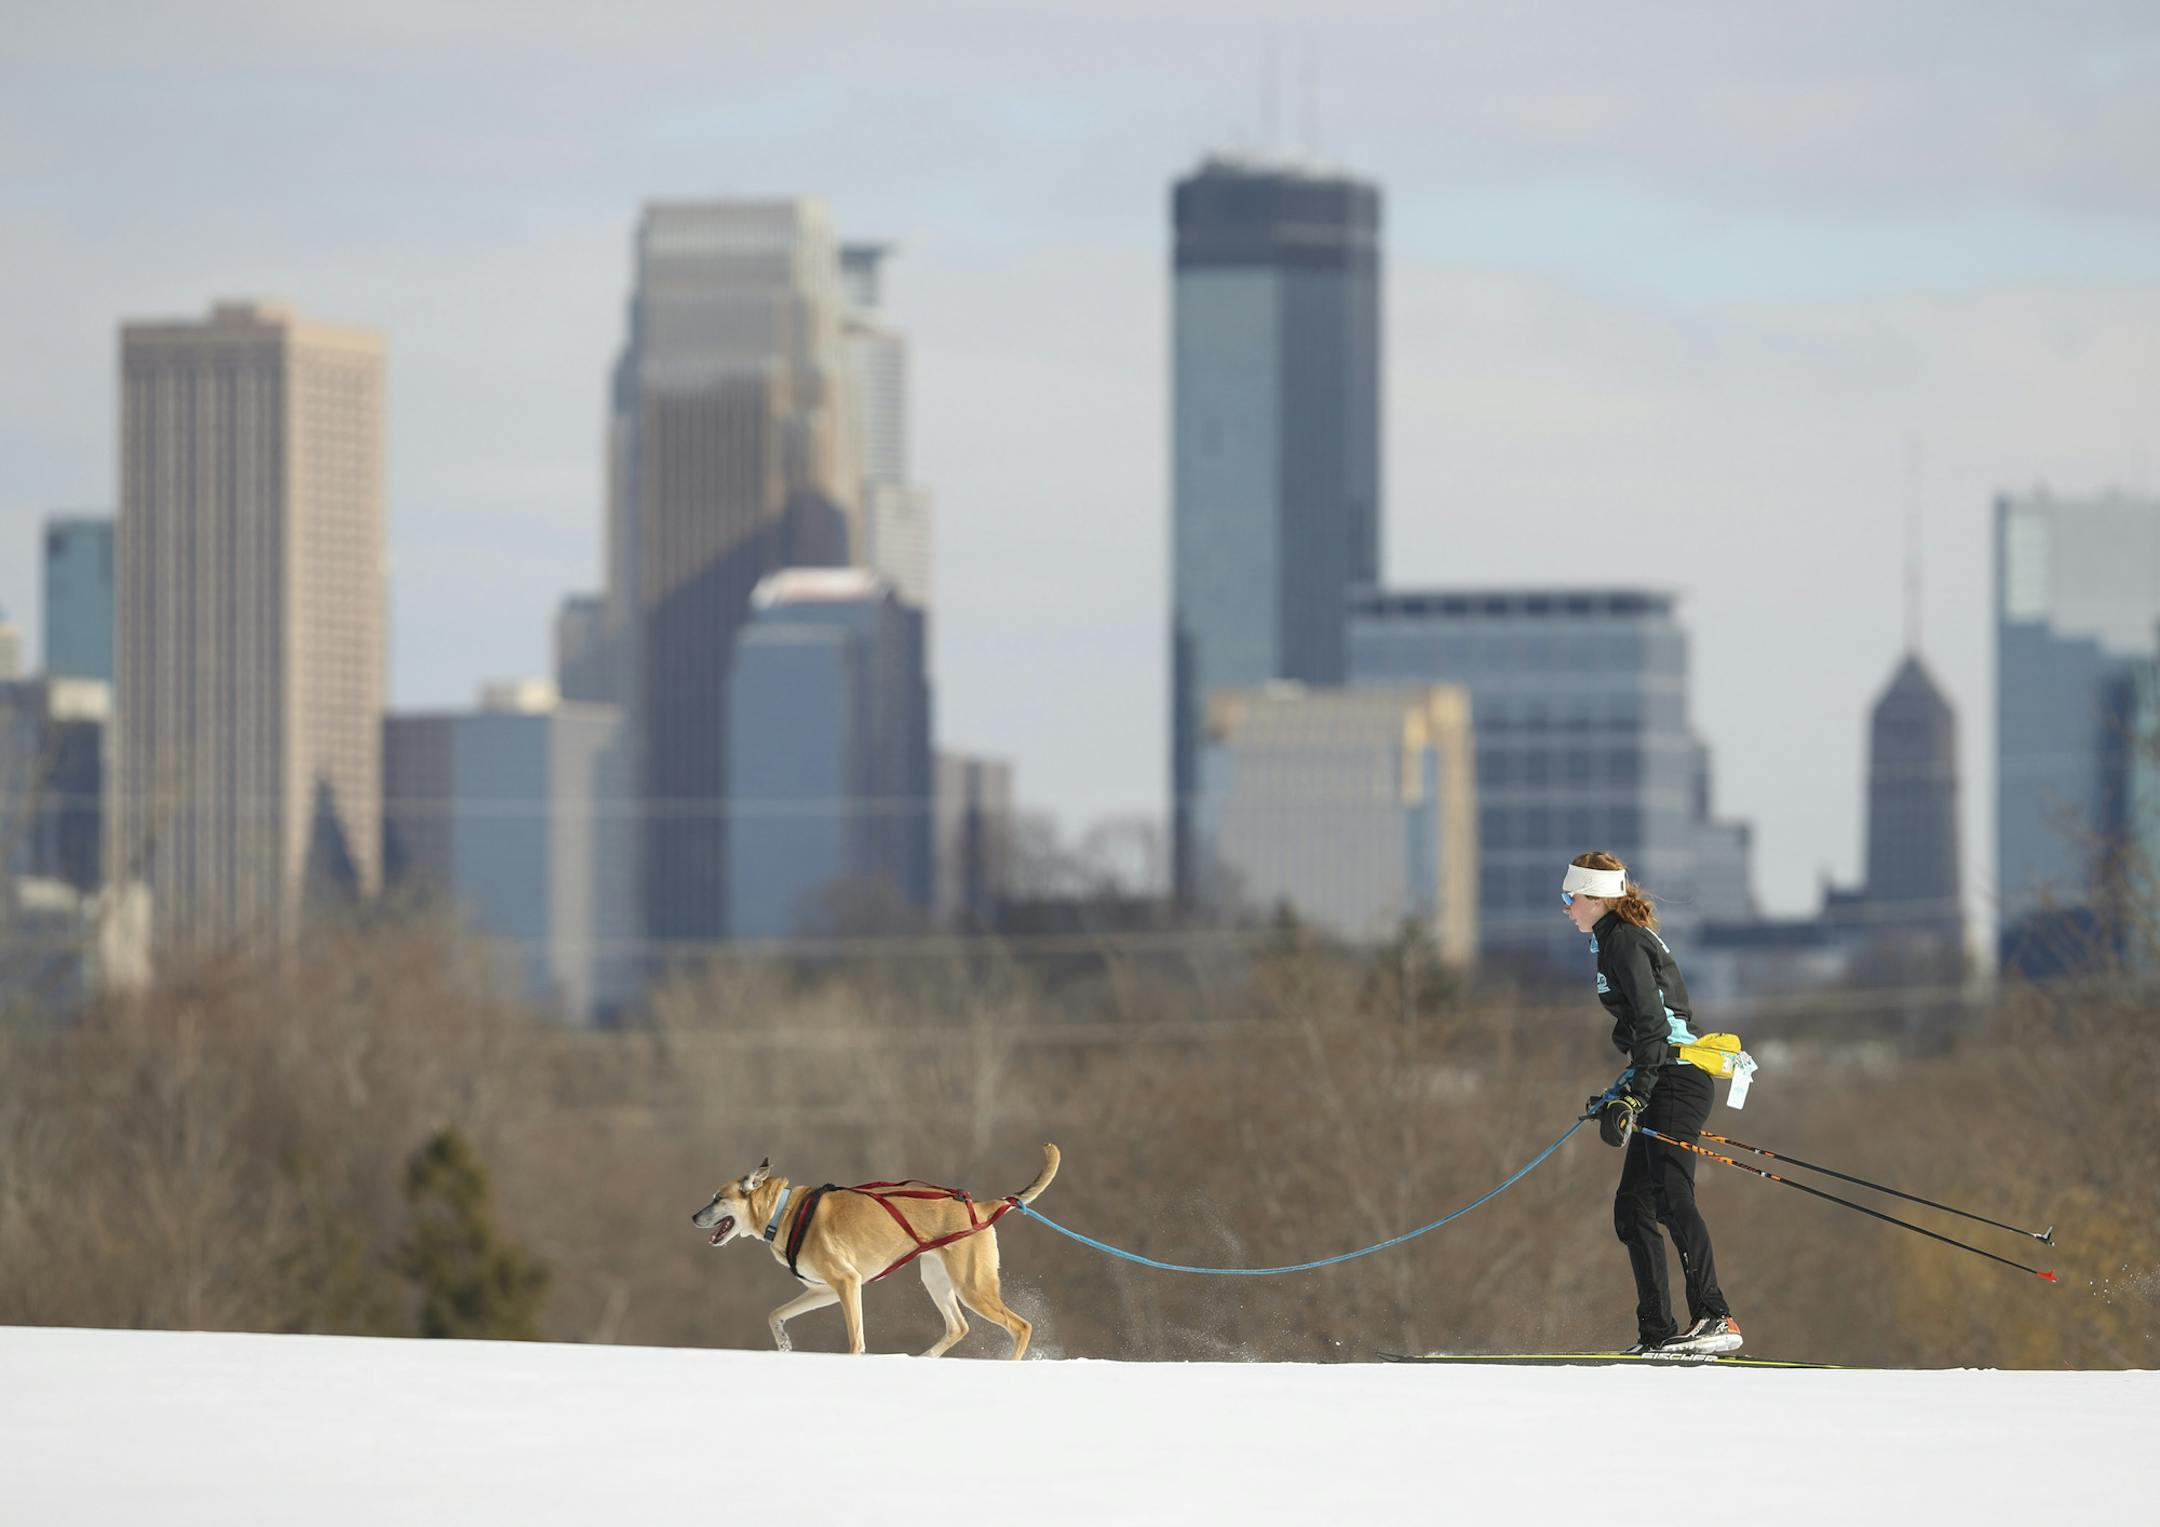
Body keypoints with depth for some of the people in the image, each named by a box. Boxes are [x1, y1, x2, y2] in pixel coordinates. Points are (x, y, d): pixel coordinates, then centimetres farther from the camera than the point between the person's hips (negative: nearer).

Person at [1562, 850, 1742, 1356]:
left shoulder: (1622, 941, -9)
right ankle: (1656, 1333, 7)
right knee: (1632, 1207, 10)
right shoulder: (1623, 939, 22)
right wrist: (1622, 1092, 31)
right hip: (1667, 1082, 11)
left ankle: (1714, 1318, -34)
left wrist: (1632, 1096, -24)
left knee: (1669, 1195, -23)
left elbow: (1652, 1022, -19)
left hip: (1674, 1080, -11)